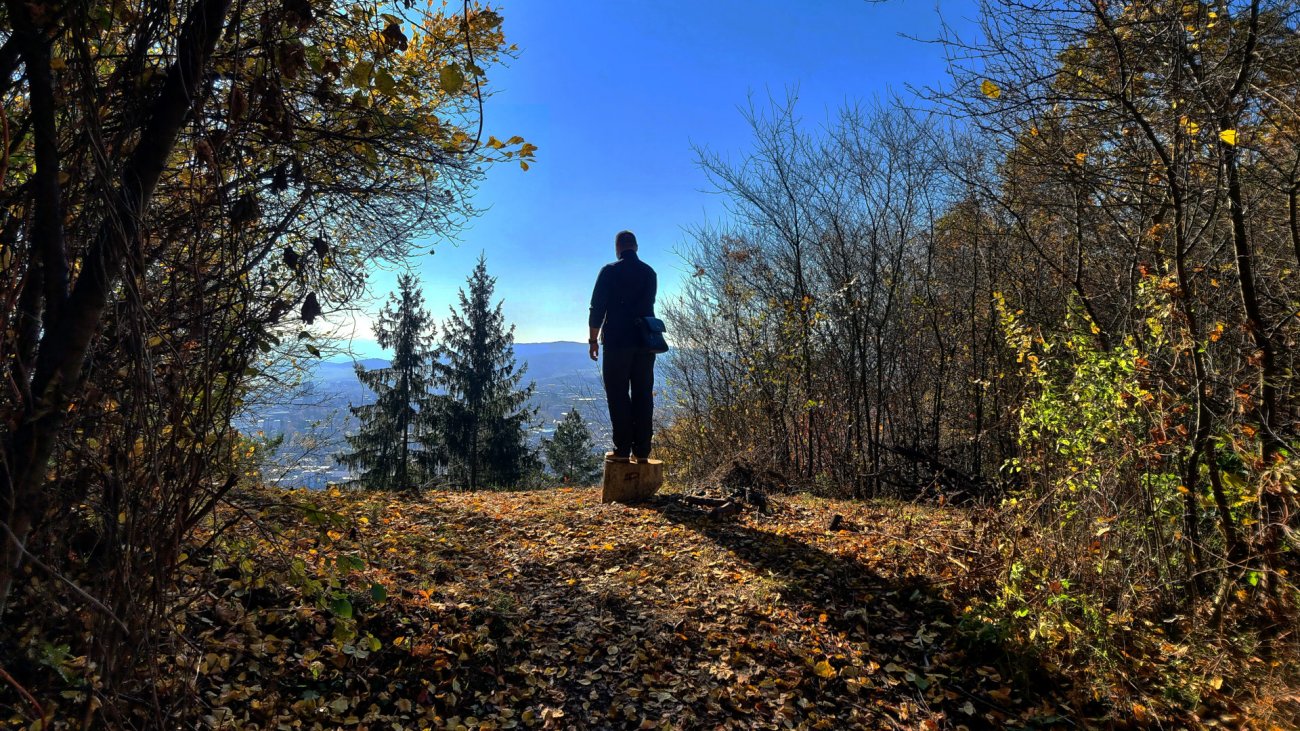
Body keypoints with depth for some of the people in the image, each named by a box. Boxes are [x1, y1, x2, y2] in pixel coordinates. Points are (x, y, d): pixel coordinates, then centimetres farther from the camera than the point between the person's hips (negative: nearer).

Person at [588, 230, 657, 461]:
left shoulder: (610, 271, -3)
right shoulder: (650, 273, 10)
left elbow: (597, 308, -5)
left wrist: (593, 340, 1)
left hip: (617, 341, -4)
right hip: (645, 341, 4)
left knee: (618, 395, -1)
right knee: (643, 395, 5)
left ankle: (622, 449, -3)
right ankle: (642, 449, 5)